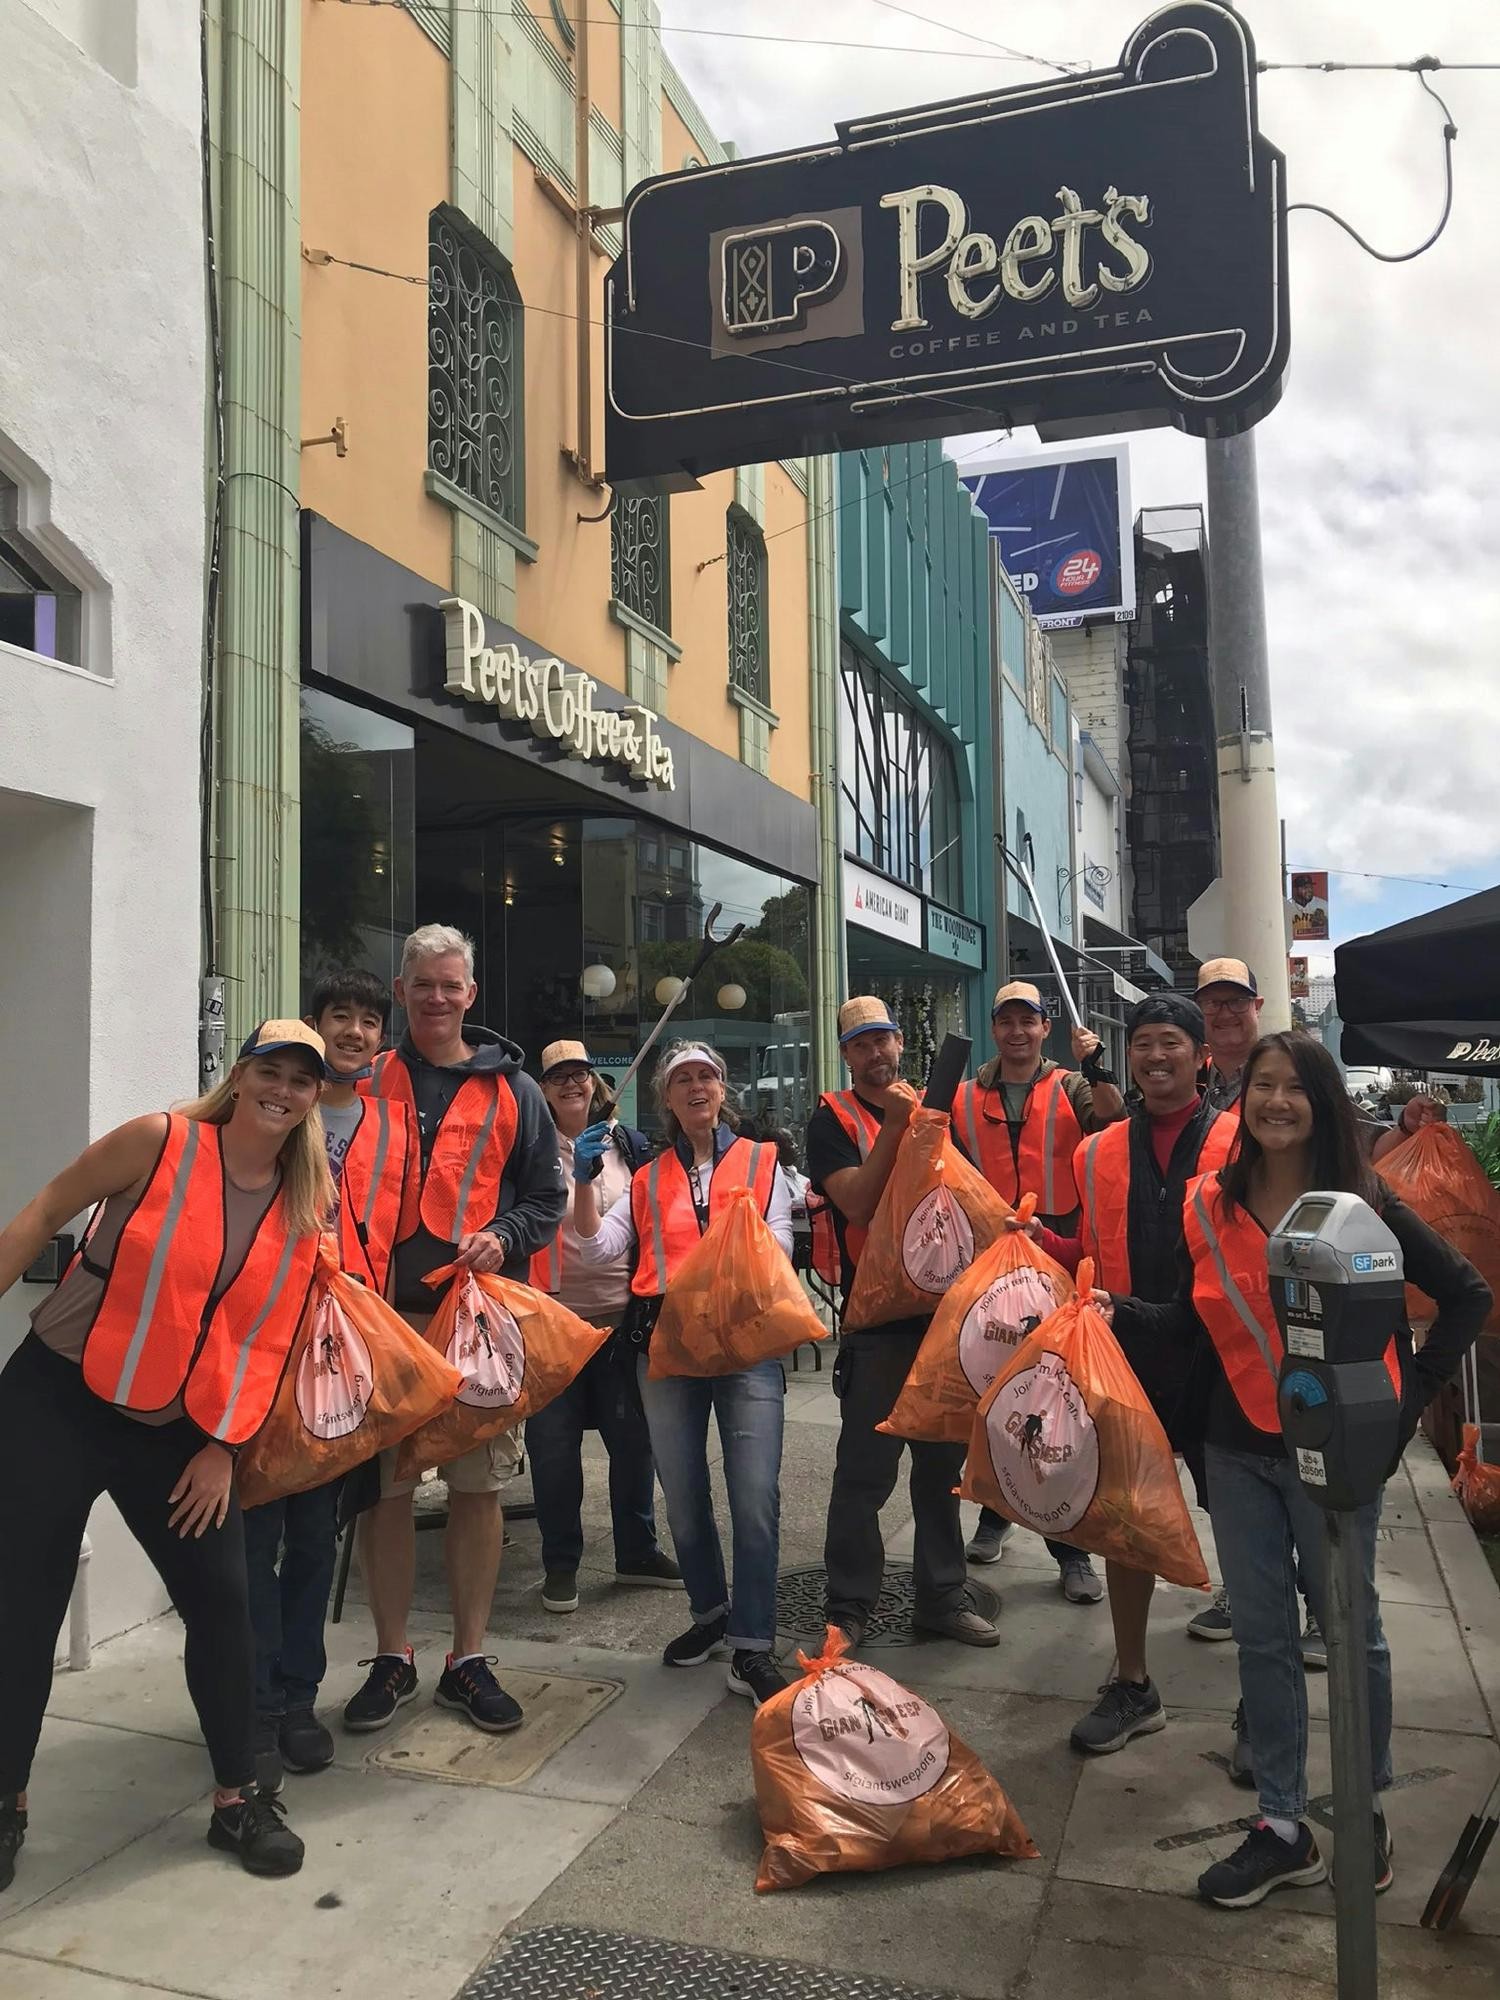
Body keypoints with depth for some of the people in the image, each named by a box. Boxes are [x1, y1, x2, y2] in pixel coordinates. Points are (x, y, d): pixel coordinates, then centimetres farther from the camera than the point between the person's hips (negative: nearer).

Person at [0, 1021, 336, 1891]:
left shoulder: (309, 1203, -3)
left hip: (175, 1429, 3)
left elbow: (271, 1334, 1)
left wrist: (223, 1445, -2)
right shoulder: (160, 1141, -13)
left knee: (222, 1601, 2)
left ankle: (238, 1798, 21)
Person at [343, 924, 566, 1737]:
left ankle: (468, 1660, 20)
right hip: (385, 1311, 0)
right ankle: (392, 1659, 22)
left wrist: (504, 1238, -10)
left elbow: (545, 1196, 9)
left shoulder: (512, 1091, 8)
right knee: (384, 1485, 5)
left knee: (479, 1486, 5)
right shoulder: (367, 1083, 8)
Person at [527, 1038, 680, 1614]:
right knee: (554, 1443, 4)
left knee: (634, 1436, 10)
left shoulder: (627, 1142, 7)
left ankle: (638, 1551, 26)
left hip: (622, 1315, 2)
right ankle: (560, 1564, 19)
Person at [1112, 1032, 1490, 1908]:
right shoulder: (1210, 1205, 1)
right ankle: (1283, 1827, 26)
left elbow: (1469, 1296, -3)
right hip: (1239, 1449, 4)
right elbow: (1199, 1323, 6)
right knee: (1263, 1635, 12)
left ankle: (1365, 1815, 31)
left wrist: (1410, 1394, -7)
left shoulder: (1360, 1201, -8)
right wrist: (1117, 1311, -8)